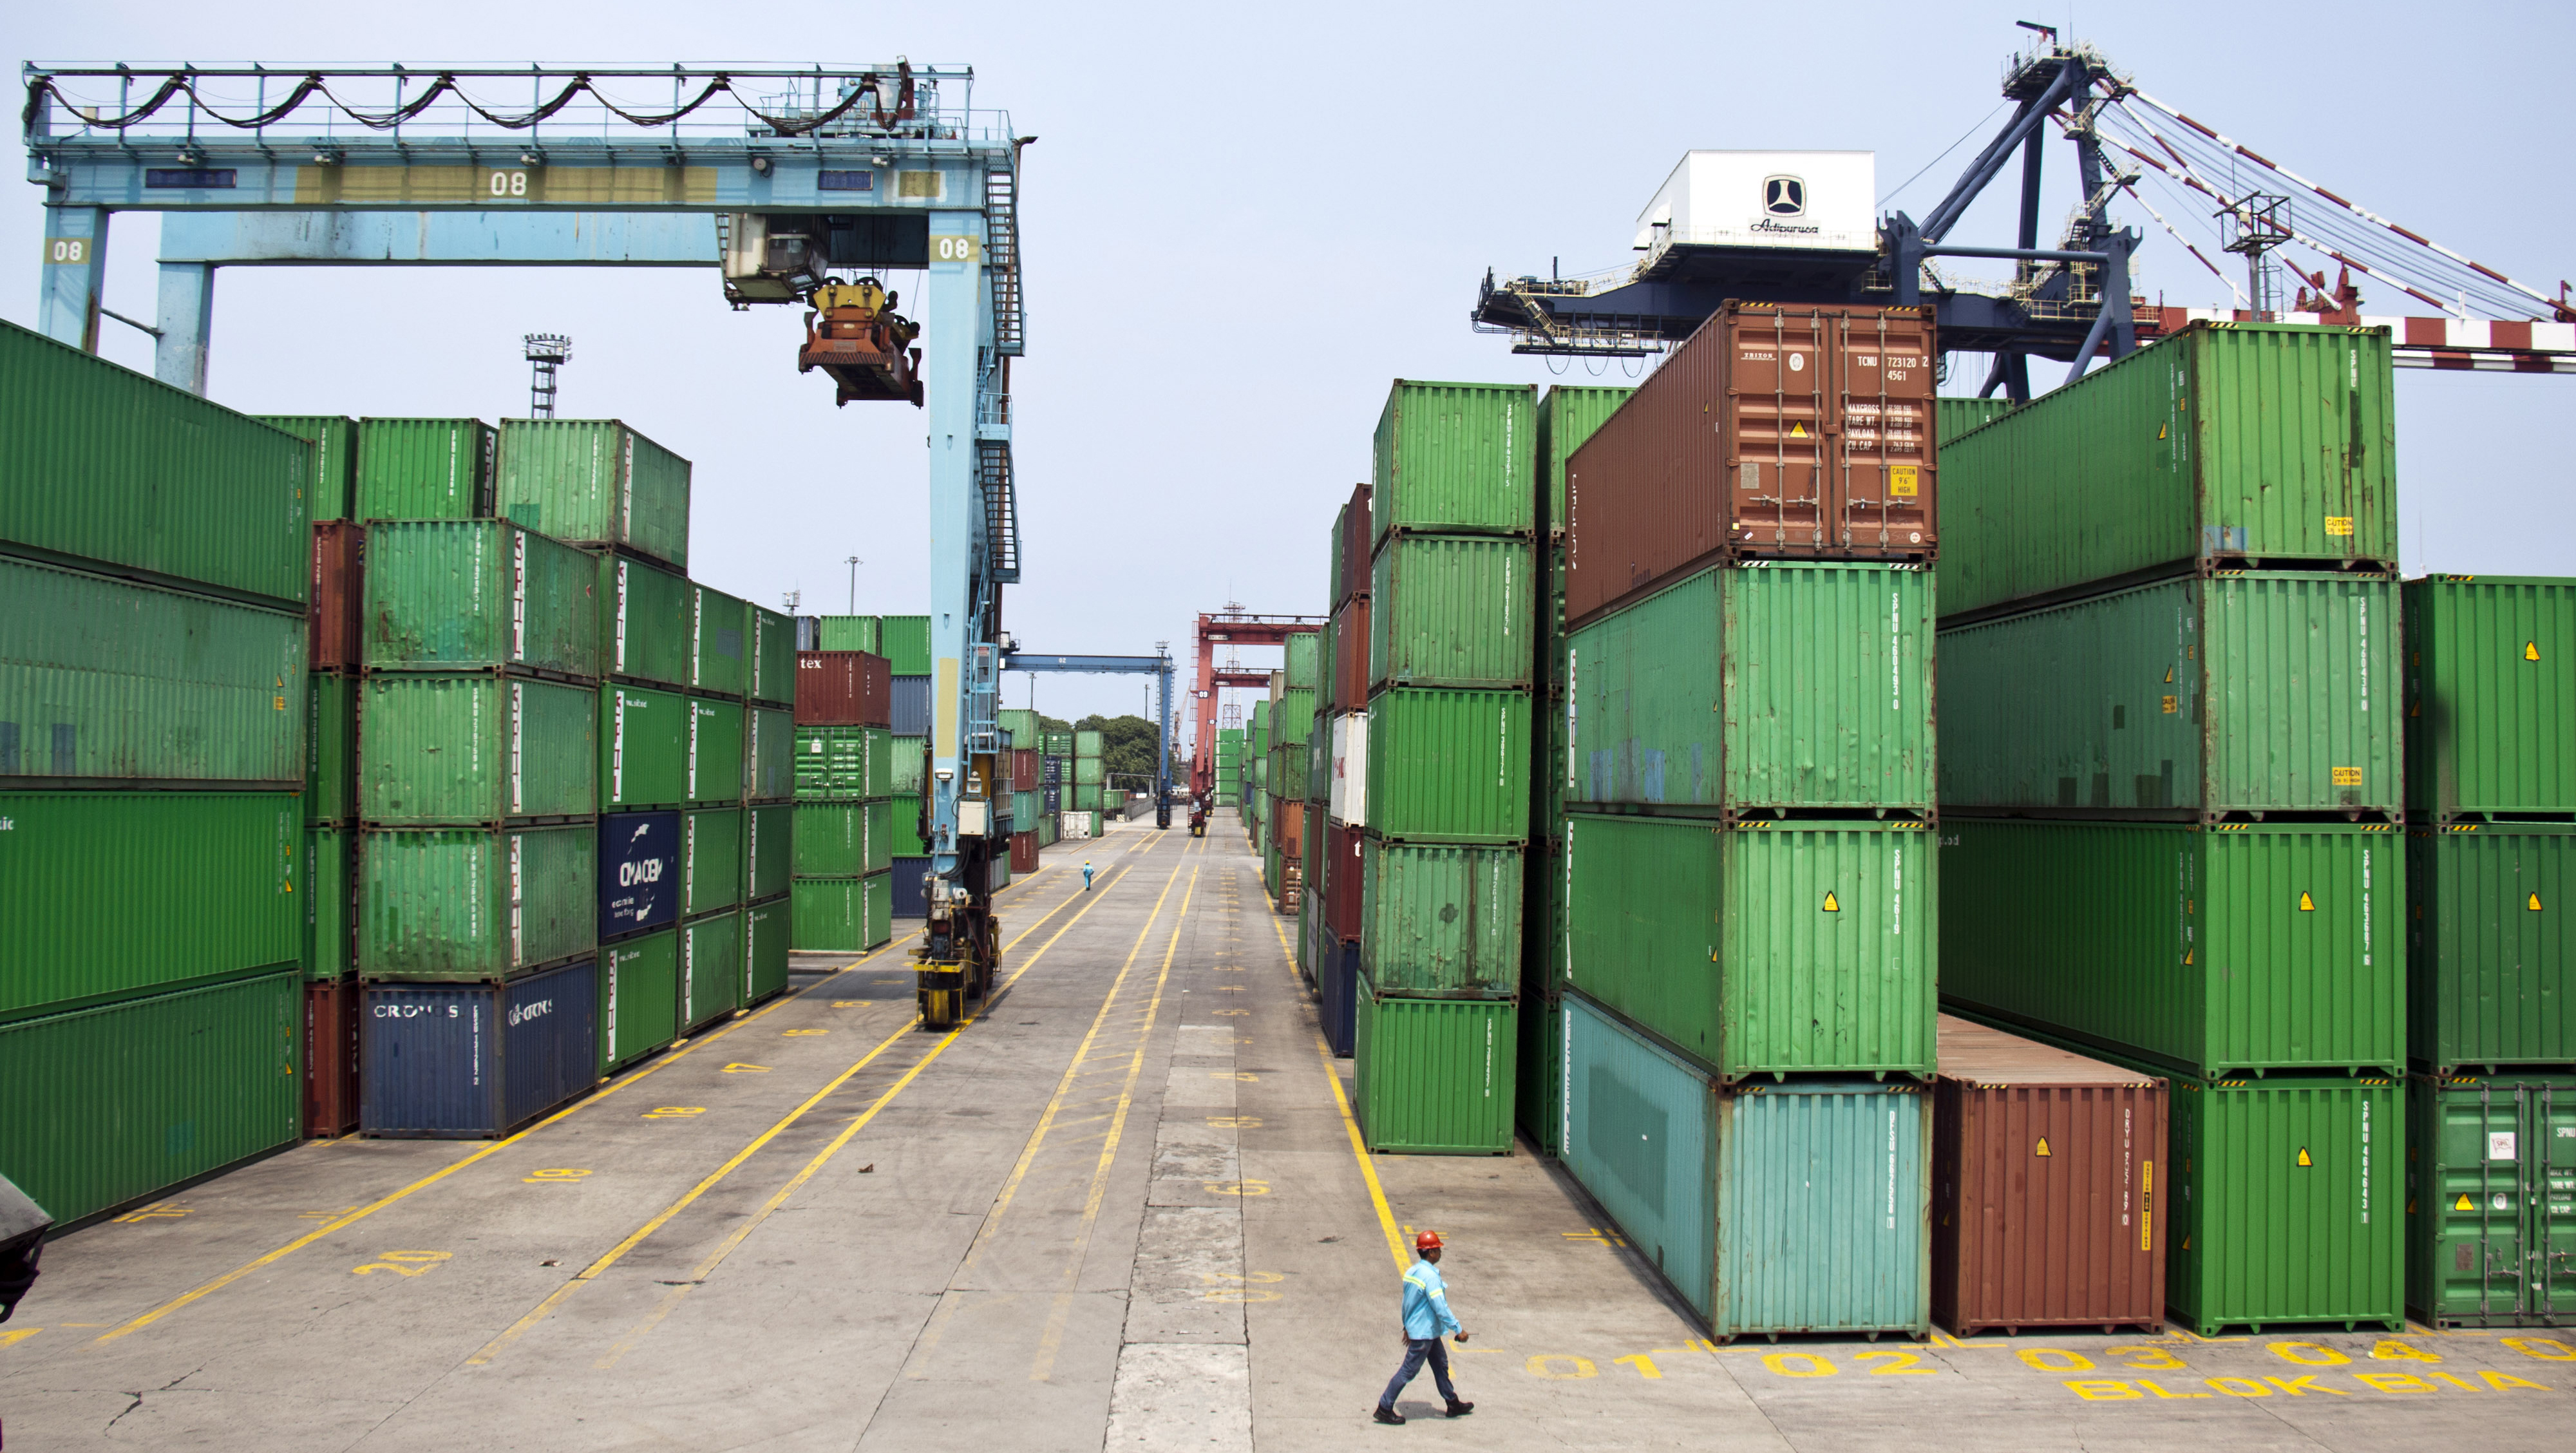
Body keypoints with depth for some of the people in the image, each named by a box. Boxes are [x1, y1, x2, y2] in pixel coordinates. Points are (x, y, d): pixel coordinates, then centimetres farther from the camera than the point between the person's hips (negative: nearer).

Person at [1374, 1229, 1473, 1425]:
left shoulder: (1411, 1271, 4)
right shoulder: (1430, 1276, -23)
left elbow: (1406, 1301, 13)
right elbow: (1441, 1308, -24)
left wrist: (1406, 1327, 23)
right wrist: (1458, 1330, -18)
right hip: (1424, 1333, -9)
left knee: (1441, 1364, 19)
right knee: (1409, 1370, -1)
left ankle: (1453, 1404, 30)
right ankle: (1384, 1409, 4)